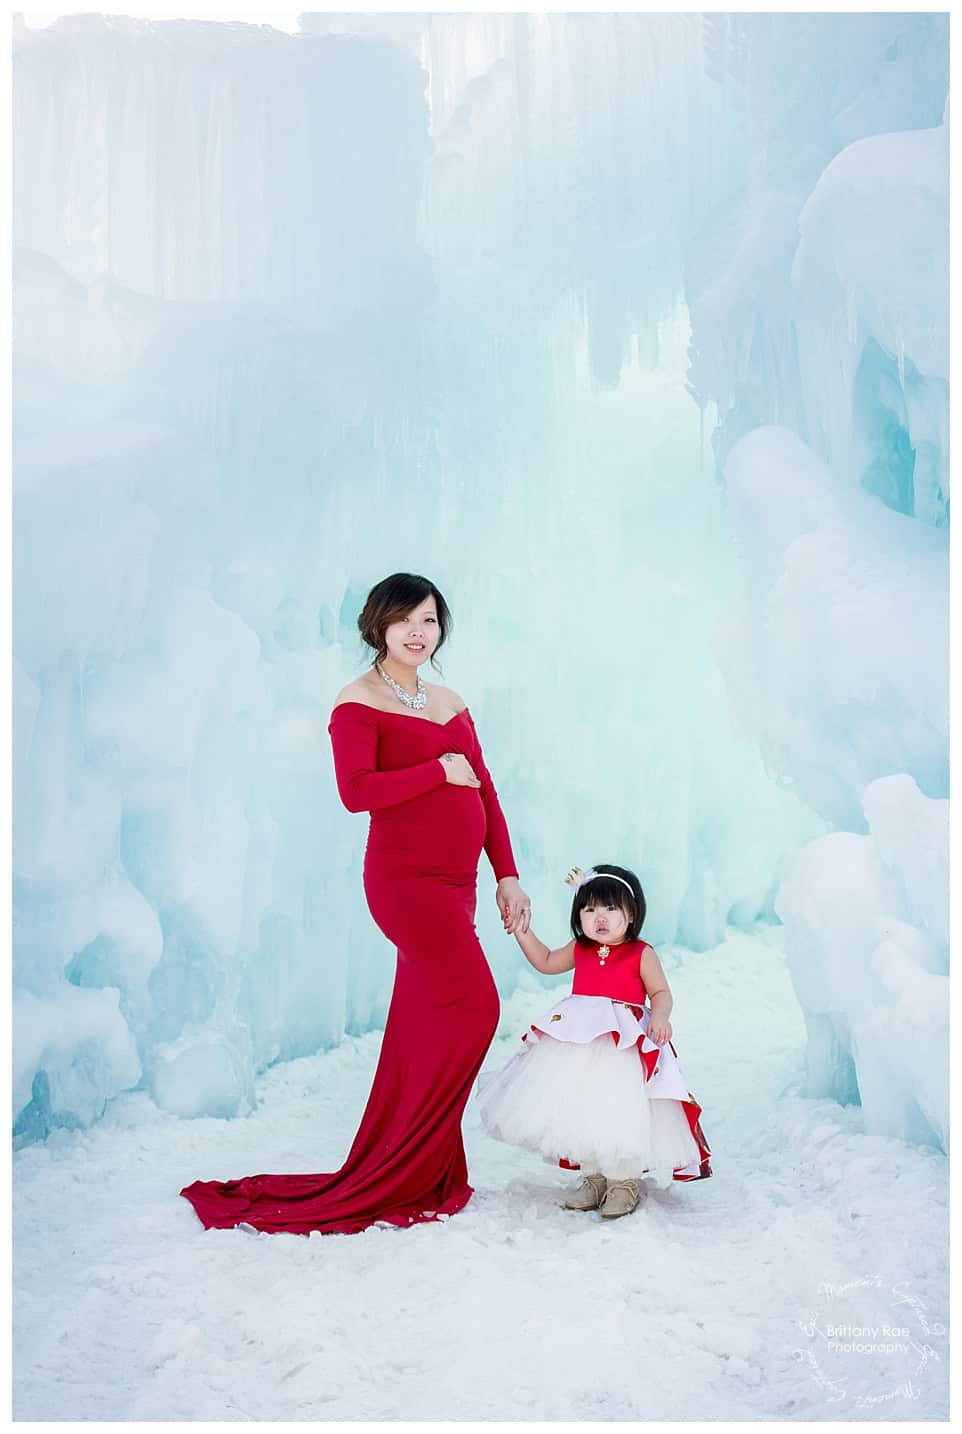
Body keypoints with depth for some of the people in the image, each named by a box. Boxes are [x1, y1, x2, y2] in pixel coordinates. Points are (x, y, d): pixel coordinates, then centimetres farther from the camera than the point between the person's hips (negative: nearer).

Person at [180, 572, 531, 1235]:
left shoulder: (451, 703, 16)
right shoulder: (358, 701, -4)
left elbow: (484, 792, 16)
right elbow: (357, 791, -18)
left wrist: (508, 876, 12)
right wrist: (440, 770, -12)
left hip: (455, 883, 7)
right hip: (406, 878, -7)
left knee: (426, 1028, 11)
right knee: (474, 1007, -10)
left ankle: (412, 1174, 22)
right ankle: (401, 1176, 4)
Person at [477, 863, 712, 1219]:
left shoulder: (641, 954, -4)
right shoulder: (580, 950, 11)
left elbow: (661, 992, -2)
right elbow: (546, 962, 25)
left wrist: (659, 1016, -23)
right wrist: (522, 932, 17)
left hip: (625, 1044, -5)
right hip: (579, 1041, 5)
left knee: (619, 1110, -14)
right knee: (581, 1109, 7)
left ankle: (624, 1180, 5)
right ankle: (593, 1176, 23)